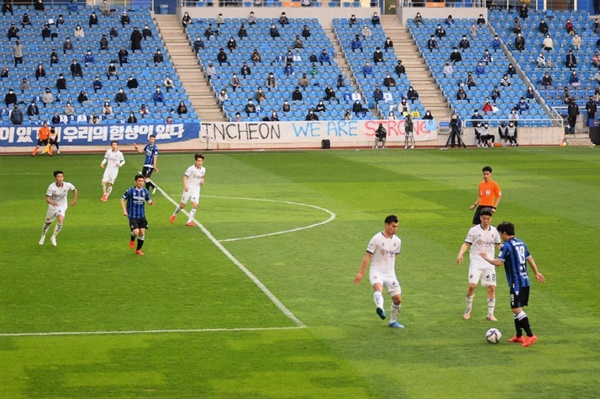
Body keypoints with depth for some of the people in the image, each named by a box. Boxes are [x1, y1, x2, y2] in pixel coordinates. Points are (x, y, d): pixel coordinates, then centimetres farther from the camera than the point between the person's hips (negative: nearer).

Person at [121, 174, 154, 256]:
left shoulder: (145, 191, 1)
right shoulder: (130, 191, -10)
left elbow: (148, 201, 11)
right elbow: (122, 199, -1)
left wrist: (150, 203, -14)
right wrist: (124, 210, -11)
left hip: (142, 216, 4)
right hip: (132, 216, -4)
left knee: (142, 233, 0)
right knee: (136, 232, -17)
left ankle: (138, 250, 19)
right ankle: (132, 240, 20)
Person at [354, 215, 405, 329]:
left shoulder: (397, 241, 8)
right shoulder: (377, 239, -8)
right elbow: (367, 256, -7)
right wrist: (361, 273, -9)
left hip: (390, 274, 5)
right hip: (376, 271, -5)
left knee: (398, 299, 5)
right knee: (378, 288, -36)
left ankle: (393, 321, 24)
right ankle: (380, 308, -62)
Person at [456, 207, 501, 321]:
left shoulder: (494, 231, 7)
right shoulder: (474, 230, -3)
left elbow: (498, 245, 21)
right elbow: (466, 244, -6)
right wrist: (460, 254, -23)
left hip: (489, 263, 3)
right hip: (476, 262, -3)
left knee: (491, 287, -2)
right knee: (472, 285, -15)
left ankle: (490, 314, 7)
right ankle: (468, 310, 7)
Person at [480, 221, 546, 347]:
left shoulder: (507, 246, -12)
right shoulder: (521, 243, 14)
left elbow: (498, 262, -19)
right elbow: (530, 259, 20)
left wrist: (486, 258, -3)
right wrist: (537, 273, 29)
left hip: (516, 283, -9)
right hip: (525, 281, 9)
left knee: (517, 309, -10)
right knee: (516, 308, 16)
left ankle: (530, 335, -16)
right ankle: (519, 336, 20)